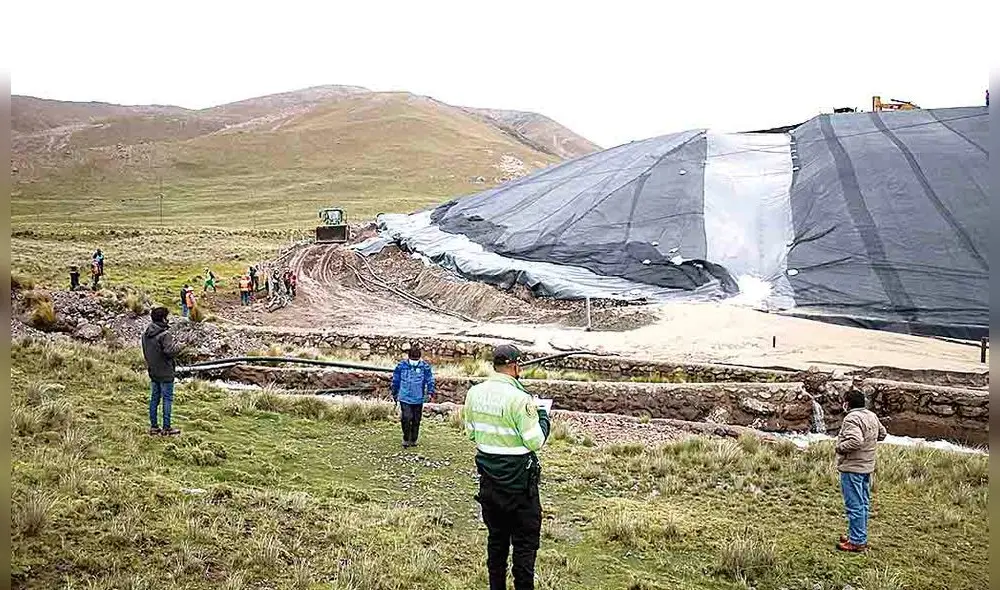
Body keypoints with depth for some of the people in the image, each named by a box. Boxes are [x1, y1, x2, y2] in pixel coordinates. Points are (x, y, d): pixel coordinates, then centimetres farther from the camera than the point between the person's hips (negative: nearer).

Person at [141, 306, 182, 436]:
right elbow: (170, 351, -28)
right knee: (167, 400, 1)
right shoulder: (165, 334, -20)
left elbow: (145, 352, 13)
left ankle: (153, 426, 19)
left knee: (154, 398, 14)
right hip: (165, 373, -8)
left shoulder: (146, 334, 6)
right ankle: (166, 428, 5)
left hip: (152, 372, 8)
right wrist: (178, 346, -11)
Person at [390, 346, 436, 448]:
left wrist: (430, 393, -9)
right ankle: (406, 439, 4)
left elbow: (430, 380, 4)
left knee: (416, 421, 8)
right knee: (406, 418, -13)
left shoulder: (425, 366, -1)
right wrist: (395, 394, 14)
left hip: (418, 399, 1)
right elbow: (395, 380, 10)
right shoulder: (401, 366, -1)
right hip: (405, 398, -1)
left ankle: (413, 440, 23)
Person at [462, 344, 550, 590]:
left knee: (496, 536, 20)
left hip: (489, 477, 7)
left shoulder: (474, 393, -1)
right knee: (525, 541, 7)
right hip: (518, 480, -6)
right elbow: (535, 441, -17)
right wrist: (543, 418, -1)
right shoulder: (519, 398, -21)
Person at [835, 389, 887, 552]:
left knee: (854, 506, -2)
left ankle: (856, 542, 4)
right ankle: (861, 537, 29)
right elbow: (882, 433, 22)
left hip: (852, 468, -9)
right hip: (867, 467, 9)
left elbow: (855, 441, -32)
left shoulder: (852, 418, -21)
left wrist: (840, 447, -17)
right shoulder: (872, 416, 8)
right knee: (863, 504, 18)